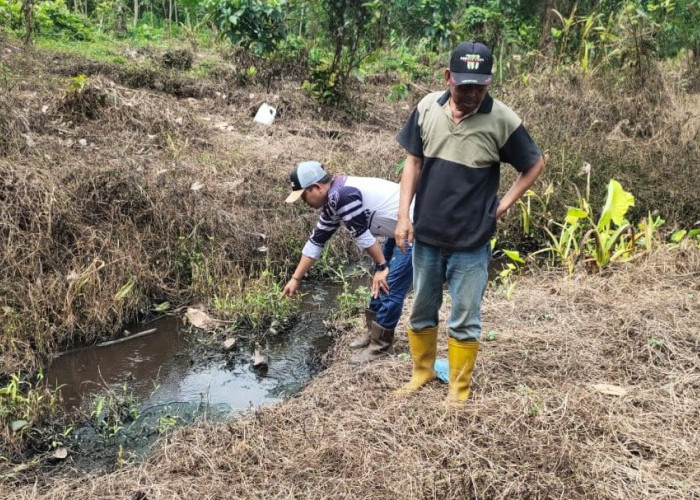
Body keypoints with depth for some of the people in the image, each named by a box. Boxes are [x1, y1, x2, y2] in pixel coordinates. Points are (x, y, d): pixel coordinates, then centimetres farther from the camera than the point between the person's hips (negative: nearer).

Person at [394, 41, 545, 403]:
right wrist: (403, 215, -3)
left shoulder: (502, 120, -13)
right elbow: (413, 162, 3)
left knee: (464, 320, 8)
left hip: (471, 241, -3)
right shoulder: (428, 108, -5)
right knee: (421, 311, 18)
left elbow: (535, 165, 1)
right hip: (426, 235, 3)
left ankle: (458, 391, 25)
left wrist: (502, 206, -4)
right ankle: (422, 372, 39)